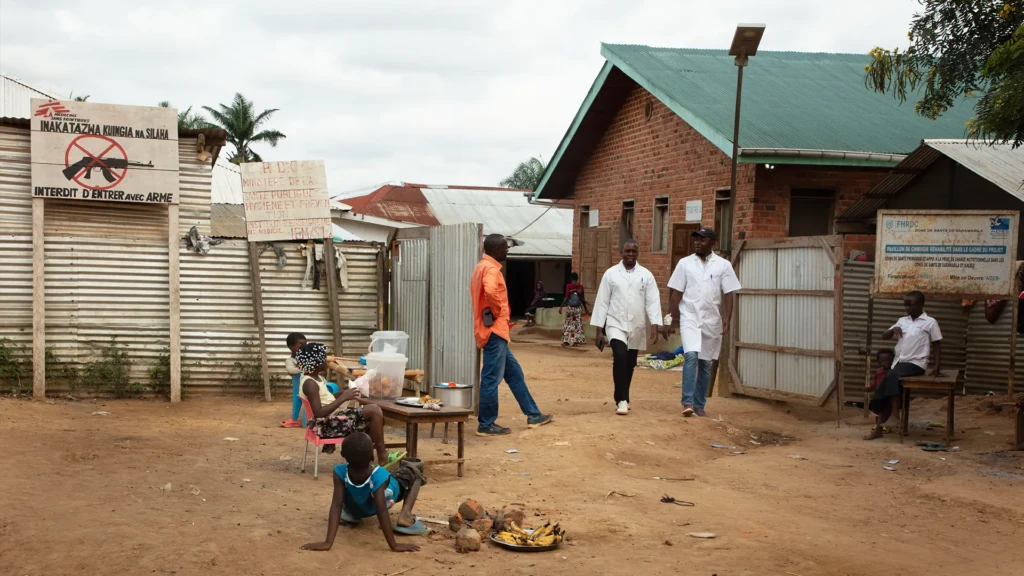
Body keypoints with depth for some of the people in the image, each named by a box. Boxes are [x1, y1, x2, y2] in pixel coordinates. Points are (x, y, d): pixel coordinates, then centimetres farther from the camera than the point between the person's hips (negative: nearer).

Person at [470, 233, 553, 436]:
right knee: (492, 378, -4)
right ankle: (486, 424, 3)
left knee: (514, 373, 15)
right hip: (494, 330, -11)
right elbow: (490, 292, -35)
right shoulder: (490, 268, -15)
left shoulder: (482, 266, 17)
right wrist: (498, 311, -18)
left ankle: (533, 415, 22)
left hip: (495, 330, 11)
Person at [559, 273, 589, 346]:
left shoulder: (568, 286, -7)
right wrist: (585, 309, 15)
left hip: (570, 308, -2)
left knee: (568, 324, 7)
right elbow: (583, 299, 4)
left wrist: (561, 307, -9)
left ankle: (566, 341, 5)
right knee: (578, 324, 6)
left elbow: (566, 297, -13)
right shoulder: (580, 287, 1)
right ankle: (576, 341, 3)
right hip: (578, 308, 2)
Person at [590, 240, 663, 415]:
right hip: (615, 324, -2)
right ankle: (622, 399, -18)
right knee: (620, 356, -24)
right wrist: (599, 329, -3)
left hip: (636, 327, 2)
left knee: (629, 364, 11)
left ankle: (622, 398, 30)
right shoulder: (611, 273, 0)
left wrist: (655, 327, -13)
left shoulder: (646, 275, 2)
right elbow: (602, 301, 0)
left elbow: (653, 301, -2)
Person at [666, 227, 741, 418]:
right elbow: (676, 292, 3)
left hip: (711, 320, 2)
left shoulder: (723, 265, 1)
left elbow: (728, 294, -1)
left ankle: (699, 405, 16)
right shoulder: (685, 263, 2)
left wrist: (726, 319, -9)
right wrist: (672, 316, 0)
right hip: (690, 317, -1)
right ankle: (688, 402, -17)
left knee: (706, 362, 8)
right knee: (691, 355, -18)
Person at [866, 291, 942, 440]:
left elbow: (937, 345, 2)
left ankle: (895, 414, -28)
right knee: (882, 391, -9)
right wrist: (893, 330, -8)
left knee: (892, 376, -32)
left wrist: (937, 366, -9)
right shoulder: (902, 321, 14)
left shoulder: (930, 322, 0)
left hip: (916, 363, -6)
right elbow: (884, 336, 14)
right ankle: (878, 427, -5)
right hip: (899, 362, 6)